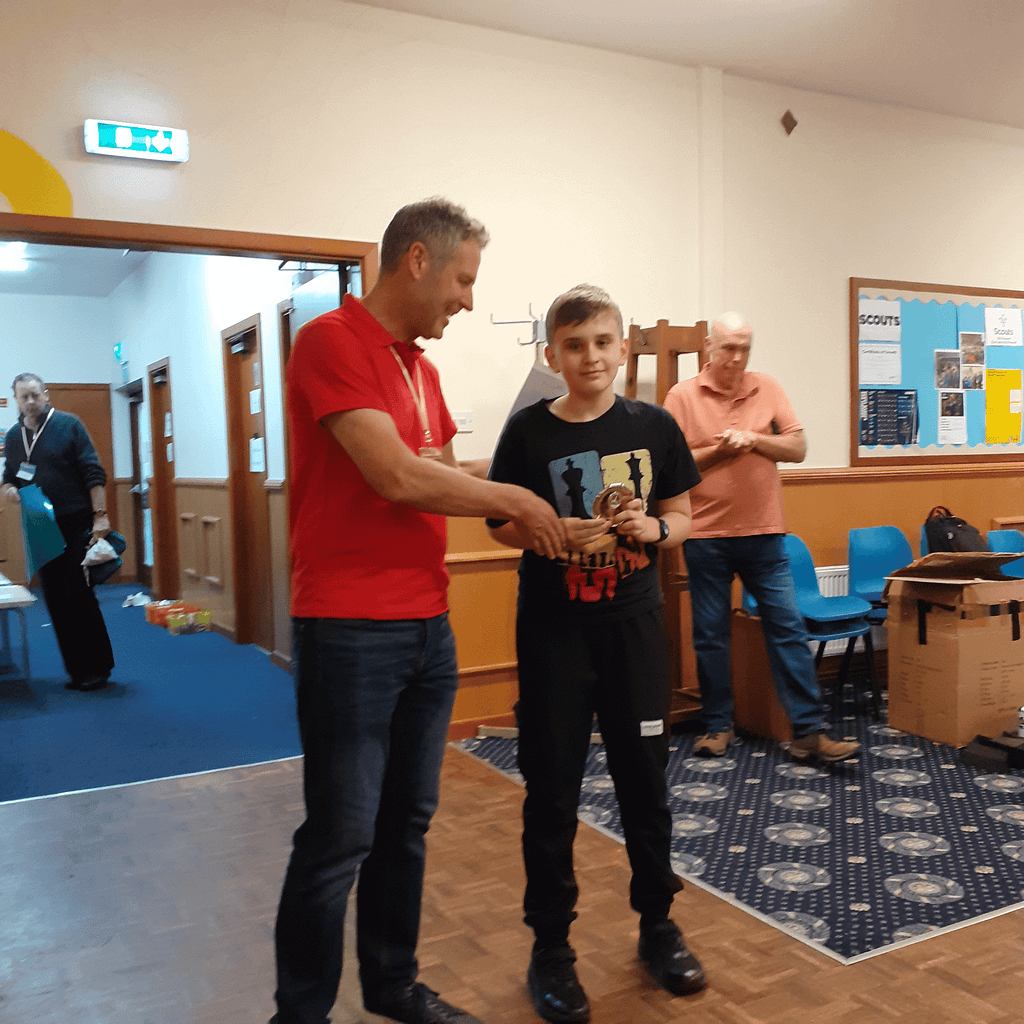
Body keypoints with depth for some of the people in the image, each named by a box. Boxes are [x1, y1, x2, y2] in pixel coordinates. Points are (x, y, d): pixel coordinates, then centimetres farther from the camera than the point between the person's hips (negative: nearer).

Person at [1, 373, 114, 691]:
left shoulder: (68, 425, -3)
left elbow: (93, 473, -7)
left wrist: (100, 515, -14)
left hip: (77, 525, -5)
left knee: (78, 595, -6)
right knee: (55, 600, 6)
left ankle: (98, 667, 5)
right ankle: (76, 669, 15)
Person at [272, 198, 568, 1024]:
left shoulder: (420, 364, 15)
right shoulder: (331, 341, -12)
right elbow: (398, 476, -21)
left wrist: (530, 510, 4)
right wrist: (515, 501, -8)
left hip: (429, 627, 8)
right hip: (352, 633, -8)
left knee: (406, 823, 17)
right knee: (340, 837, 2)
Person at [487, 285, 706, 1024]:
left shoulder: (653, 426, 0)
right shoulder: (530, 431, -5)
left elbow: (682, 517, 7)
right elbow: (501, 525, -1)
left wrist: (654, 528, -15)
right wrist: (554, 535, -19)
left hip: (633, 621, 2)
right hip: (553, 625, -1)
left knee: (644, 775, 12)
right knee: (552, 785, 6)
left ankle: (657, 923, 33)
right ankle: (551, 945, 21)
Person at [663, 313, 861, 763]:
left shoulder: (768, 388, 6)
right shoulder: (682, 396, -1)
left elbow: (798, 448, 3)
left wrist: (754, 439, -12)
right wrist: (718, 451, -15)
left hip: (763, 533, 2)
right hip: (706, 535, -2)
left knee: (788, 629, 1)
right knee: (710, 635, 7)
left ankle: (808, 732, 7)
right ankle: (717, 725, 21)